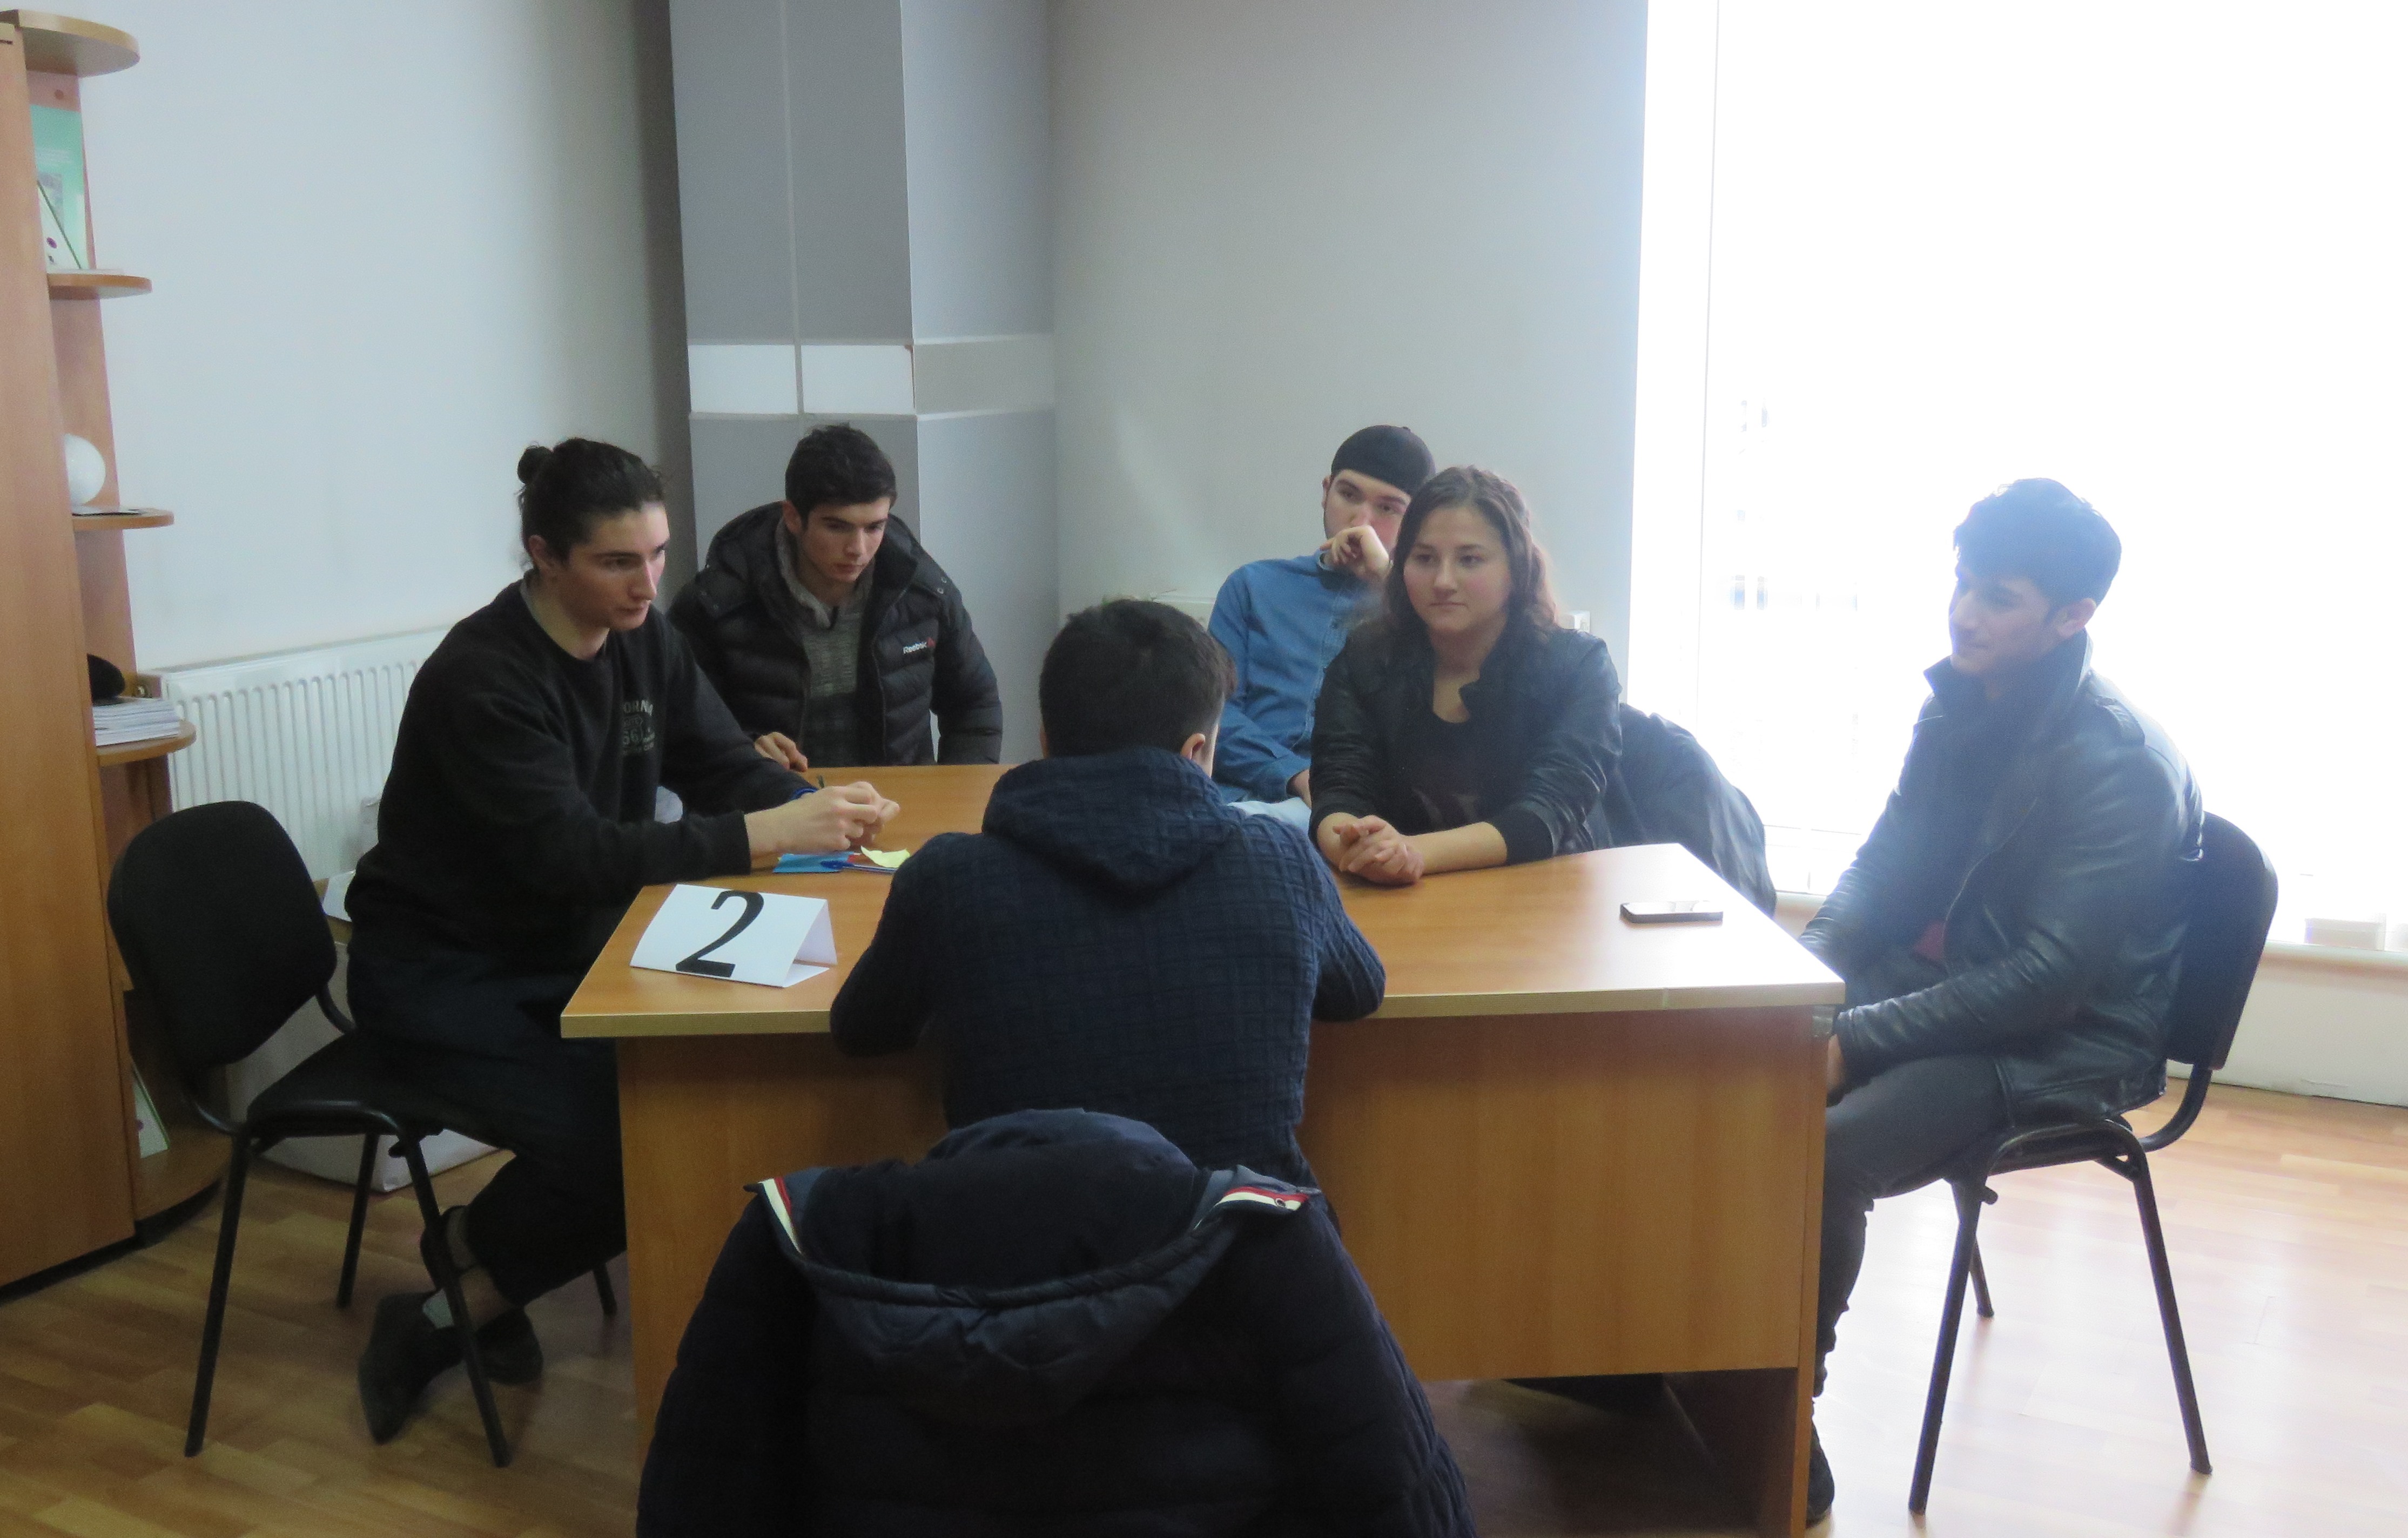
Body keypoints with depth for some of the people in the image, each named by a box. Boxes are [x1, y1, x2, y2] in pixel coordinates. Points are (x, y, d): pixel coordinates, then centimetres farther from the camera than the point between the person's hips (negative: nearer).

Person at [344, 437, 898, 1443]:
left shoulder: (642, 640, 0)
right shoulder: (483, 676, -23)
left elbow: (726, 767, 1)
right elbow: (574, 856, -31)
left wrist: (818, 809, -22)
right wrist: (769, 834, -38)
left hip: (568, 955, 7)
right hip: (439, 977, -7)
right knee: (621, 1139, -25)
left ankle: (470, 1274, 6)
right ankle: (467, 1291, 5)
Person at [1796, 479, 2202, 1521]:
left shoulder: (2121, 766, -20)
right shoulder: (1955, 709, 3)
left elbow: (2049, 980, -23)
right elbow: (1880, 877, 11)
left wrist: (1855, 1038, -26)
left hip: (2066, 1045, -7)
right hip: (1947, 986, 8)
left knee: (1821, 1150, -31)